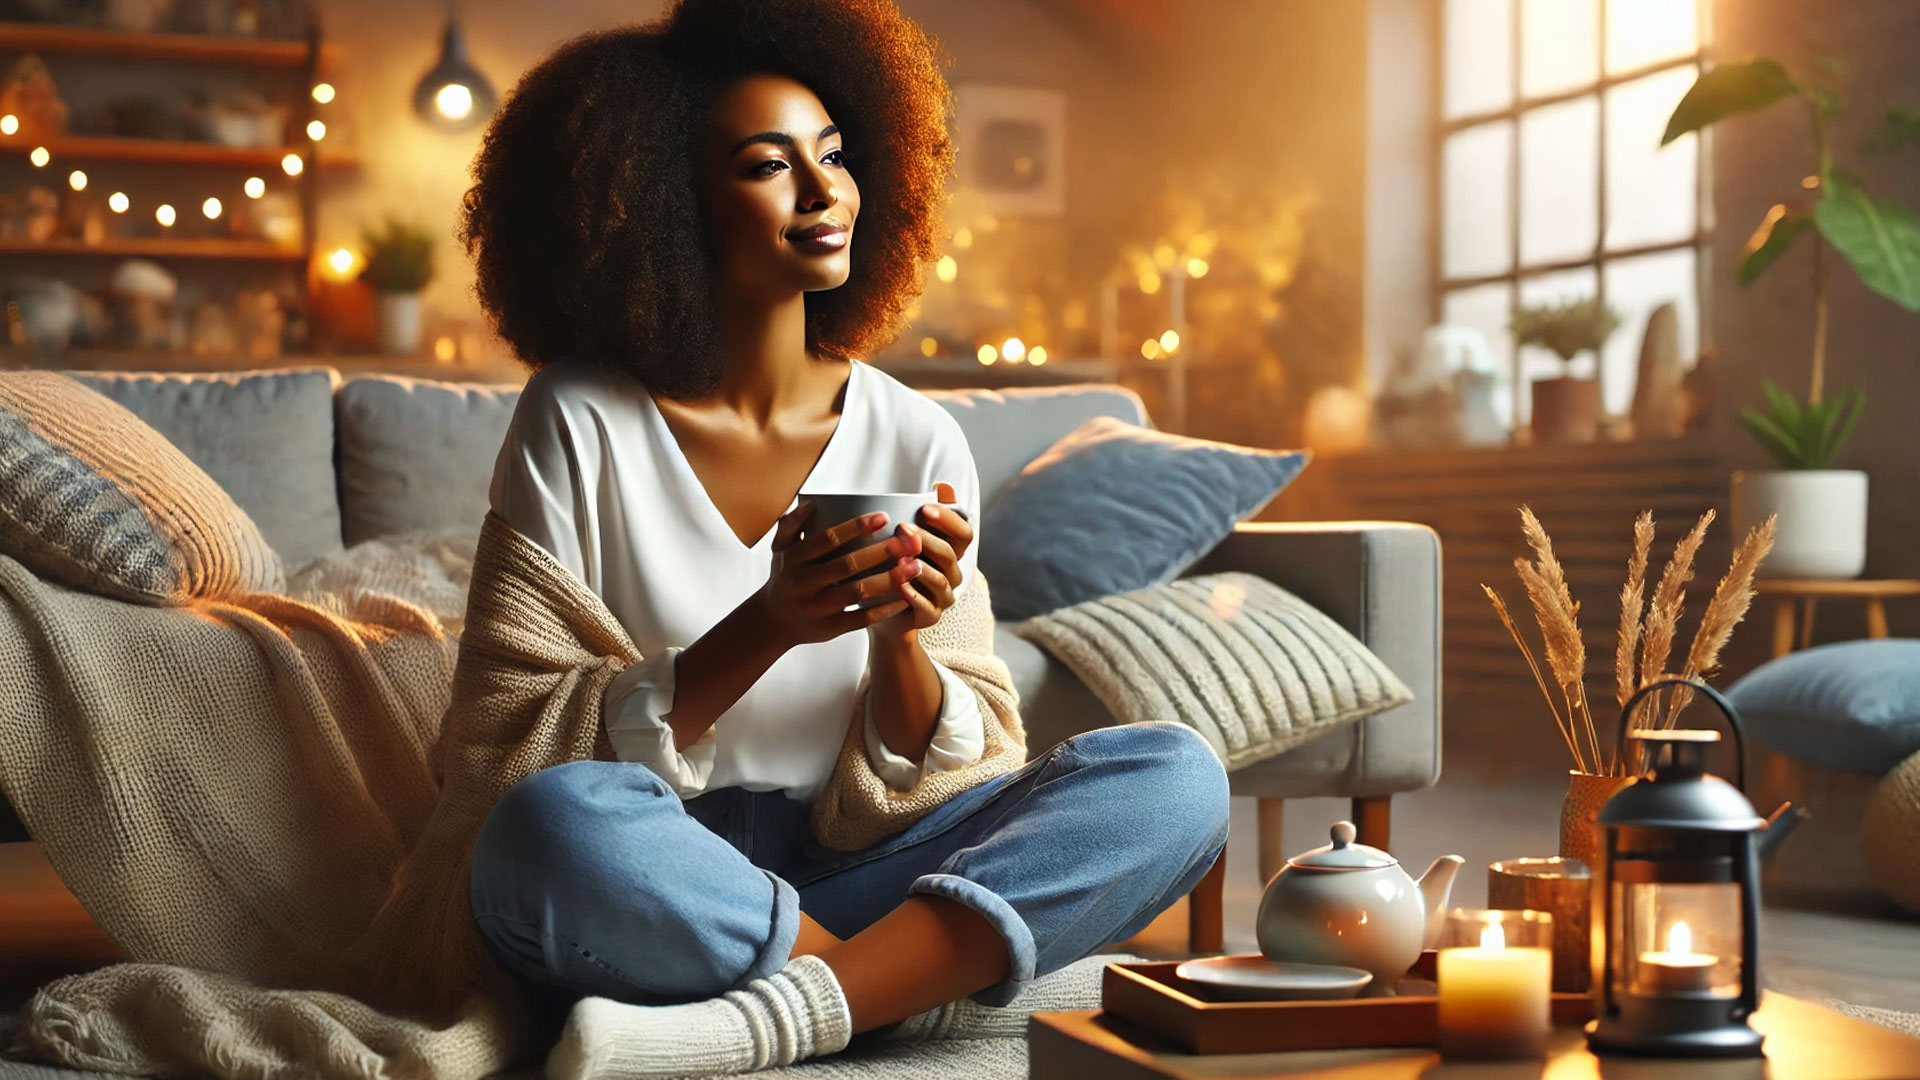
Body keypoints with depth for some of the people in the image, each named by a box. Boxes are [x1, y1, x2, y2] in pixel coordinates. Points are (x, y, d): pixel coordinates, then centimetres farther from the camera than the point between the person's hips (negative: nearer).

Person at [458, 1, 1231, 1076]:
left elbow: (928, 776, 6)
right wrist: (770, 627, -20)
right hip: (646, 896, -3)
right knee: (557, 826, -38)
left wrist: (900, 637, -15)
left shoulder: (918, 443, 4)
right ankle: (902, 981, -18)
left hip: (840, 875, 4)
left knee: (1177, 776, -17)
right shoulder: (578, 422, -3)